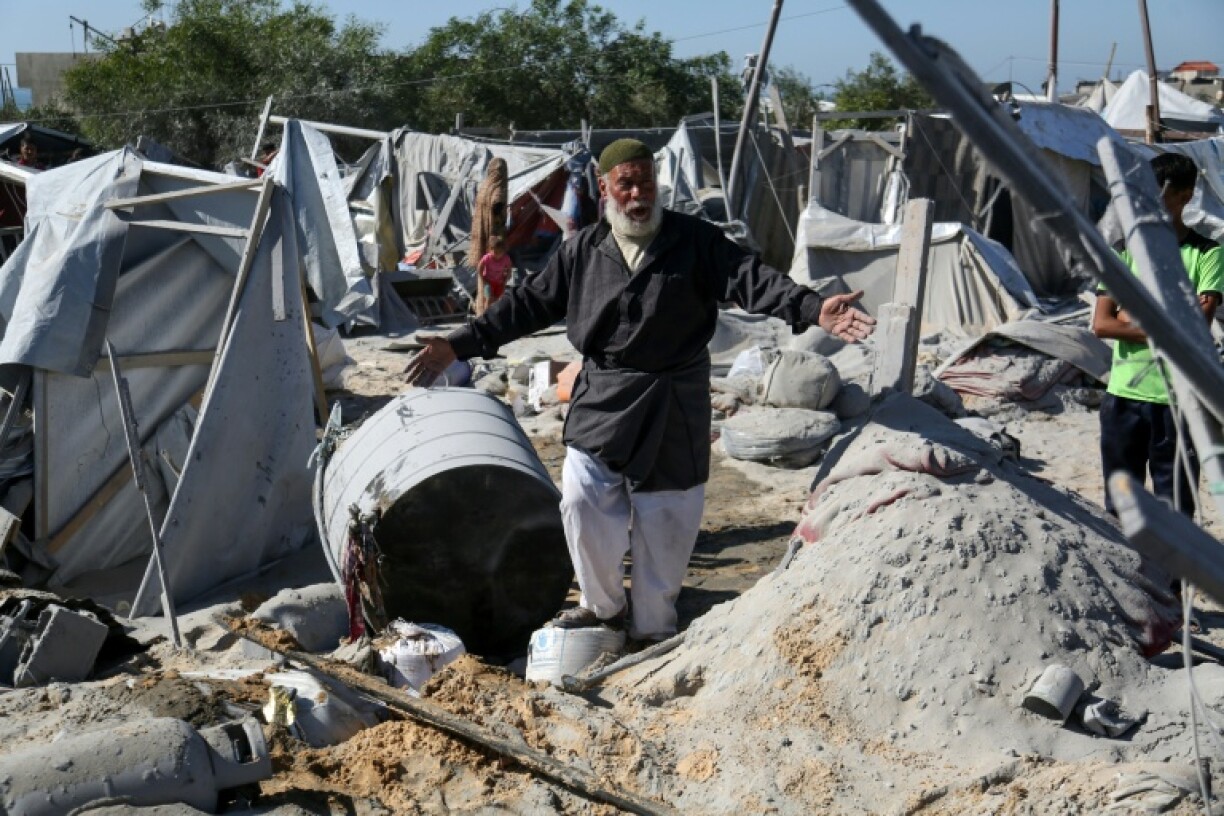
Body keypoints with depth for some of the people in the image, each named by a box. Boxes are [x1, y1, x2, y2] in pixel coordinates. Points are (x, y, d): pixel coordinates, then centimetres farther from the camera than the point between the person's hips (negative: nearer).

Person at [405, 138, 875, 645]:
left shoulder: (695, 241, -4)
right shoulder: (582, 251, 4)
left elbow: (750, 279, -15)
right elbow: (529, 303, 7)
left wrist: (812, 309, -32)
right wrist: (461, 345, 2)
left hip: (673, 407, -2)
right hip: (601, 400, 2)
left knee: (664, 517, 6)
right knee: (582, 500, -2)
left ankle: (652, 626, 24)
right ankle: (604, 605, 23)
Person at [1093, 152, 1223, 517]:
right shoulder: (1124, 248, 6)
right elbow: (1101, 324, -4)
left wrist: (1132, 316, -9)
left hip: (1179, 399, -3)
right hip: (1123, 395, 3)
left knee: (1176, 510, 3)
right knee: (1119, 507, 13)